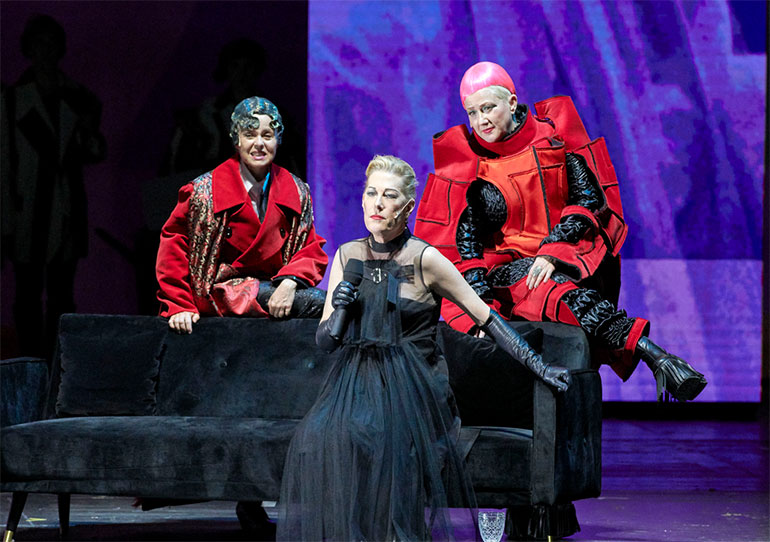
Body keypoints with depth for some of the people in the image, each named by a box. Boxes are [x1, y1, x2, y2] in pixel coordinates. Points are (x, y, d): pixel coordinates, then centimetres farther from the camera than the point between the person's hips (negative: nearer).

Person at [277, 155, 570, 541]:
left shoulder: (424, 259, -5)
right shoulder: (347, 256, 8)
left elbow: (485, 317, 1)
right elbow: (324, 341, 11)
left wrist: (538, 367, -1)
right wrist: (340, 310, -10)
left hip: (409, 393, -4)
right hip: (353, 388, 4)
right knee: (317, 439, -27)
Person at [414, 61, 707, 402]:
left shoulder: (552, 134, 2)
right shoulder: (467, 160, 1)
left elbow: (590, 198, -2)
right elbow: (465, 239, -2)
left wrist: (551, 252, -16)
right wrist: (481, 300, -17)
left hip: (569, 250, 4)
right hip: (508, 263, -4)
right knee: (558, 289, -33)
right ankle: (651, 353, -49)